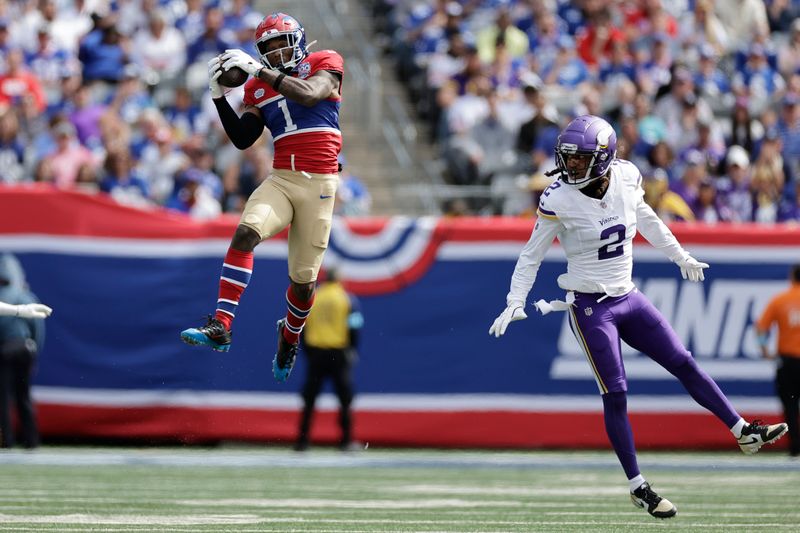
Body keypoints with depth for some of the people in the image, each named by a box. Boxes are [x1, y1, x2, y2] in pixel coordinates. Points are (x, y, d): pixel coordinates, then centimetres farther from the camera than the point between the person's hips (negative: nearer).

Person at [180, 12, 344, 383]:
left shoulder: (324, 64, 3)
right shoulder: (260, 86, 14)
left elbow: (309, 95, -19)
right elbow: (242, 140, 10)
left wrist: (258, 70, -18)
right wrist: (218, 95, 1)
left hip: (319, 184, -3)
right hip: (281, 180, 3)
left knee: (303, 280, 1)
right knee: (246, 231, -27)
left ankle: (290, 336, 32)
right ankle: (221, 326, -31)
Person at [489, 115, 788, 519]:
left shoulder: (626, 178, -4)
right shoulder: (558, 200, -17)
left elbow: (646, 220, 16)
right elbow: (532, 256, -7)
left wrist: (681, 257, 26)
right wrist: (515, 303, -16)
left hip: (627, 299, 5)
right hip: (591, 307, -5)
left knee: (685, 364, 7)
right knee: (615, 395, -5)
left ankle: (745, 432, 15)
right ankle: (637, 486, 4)